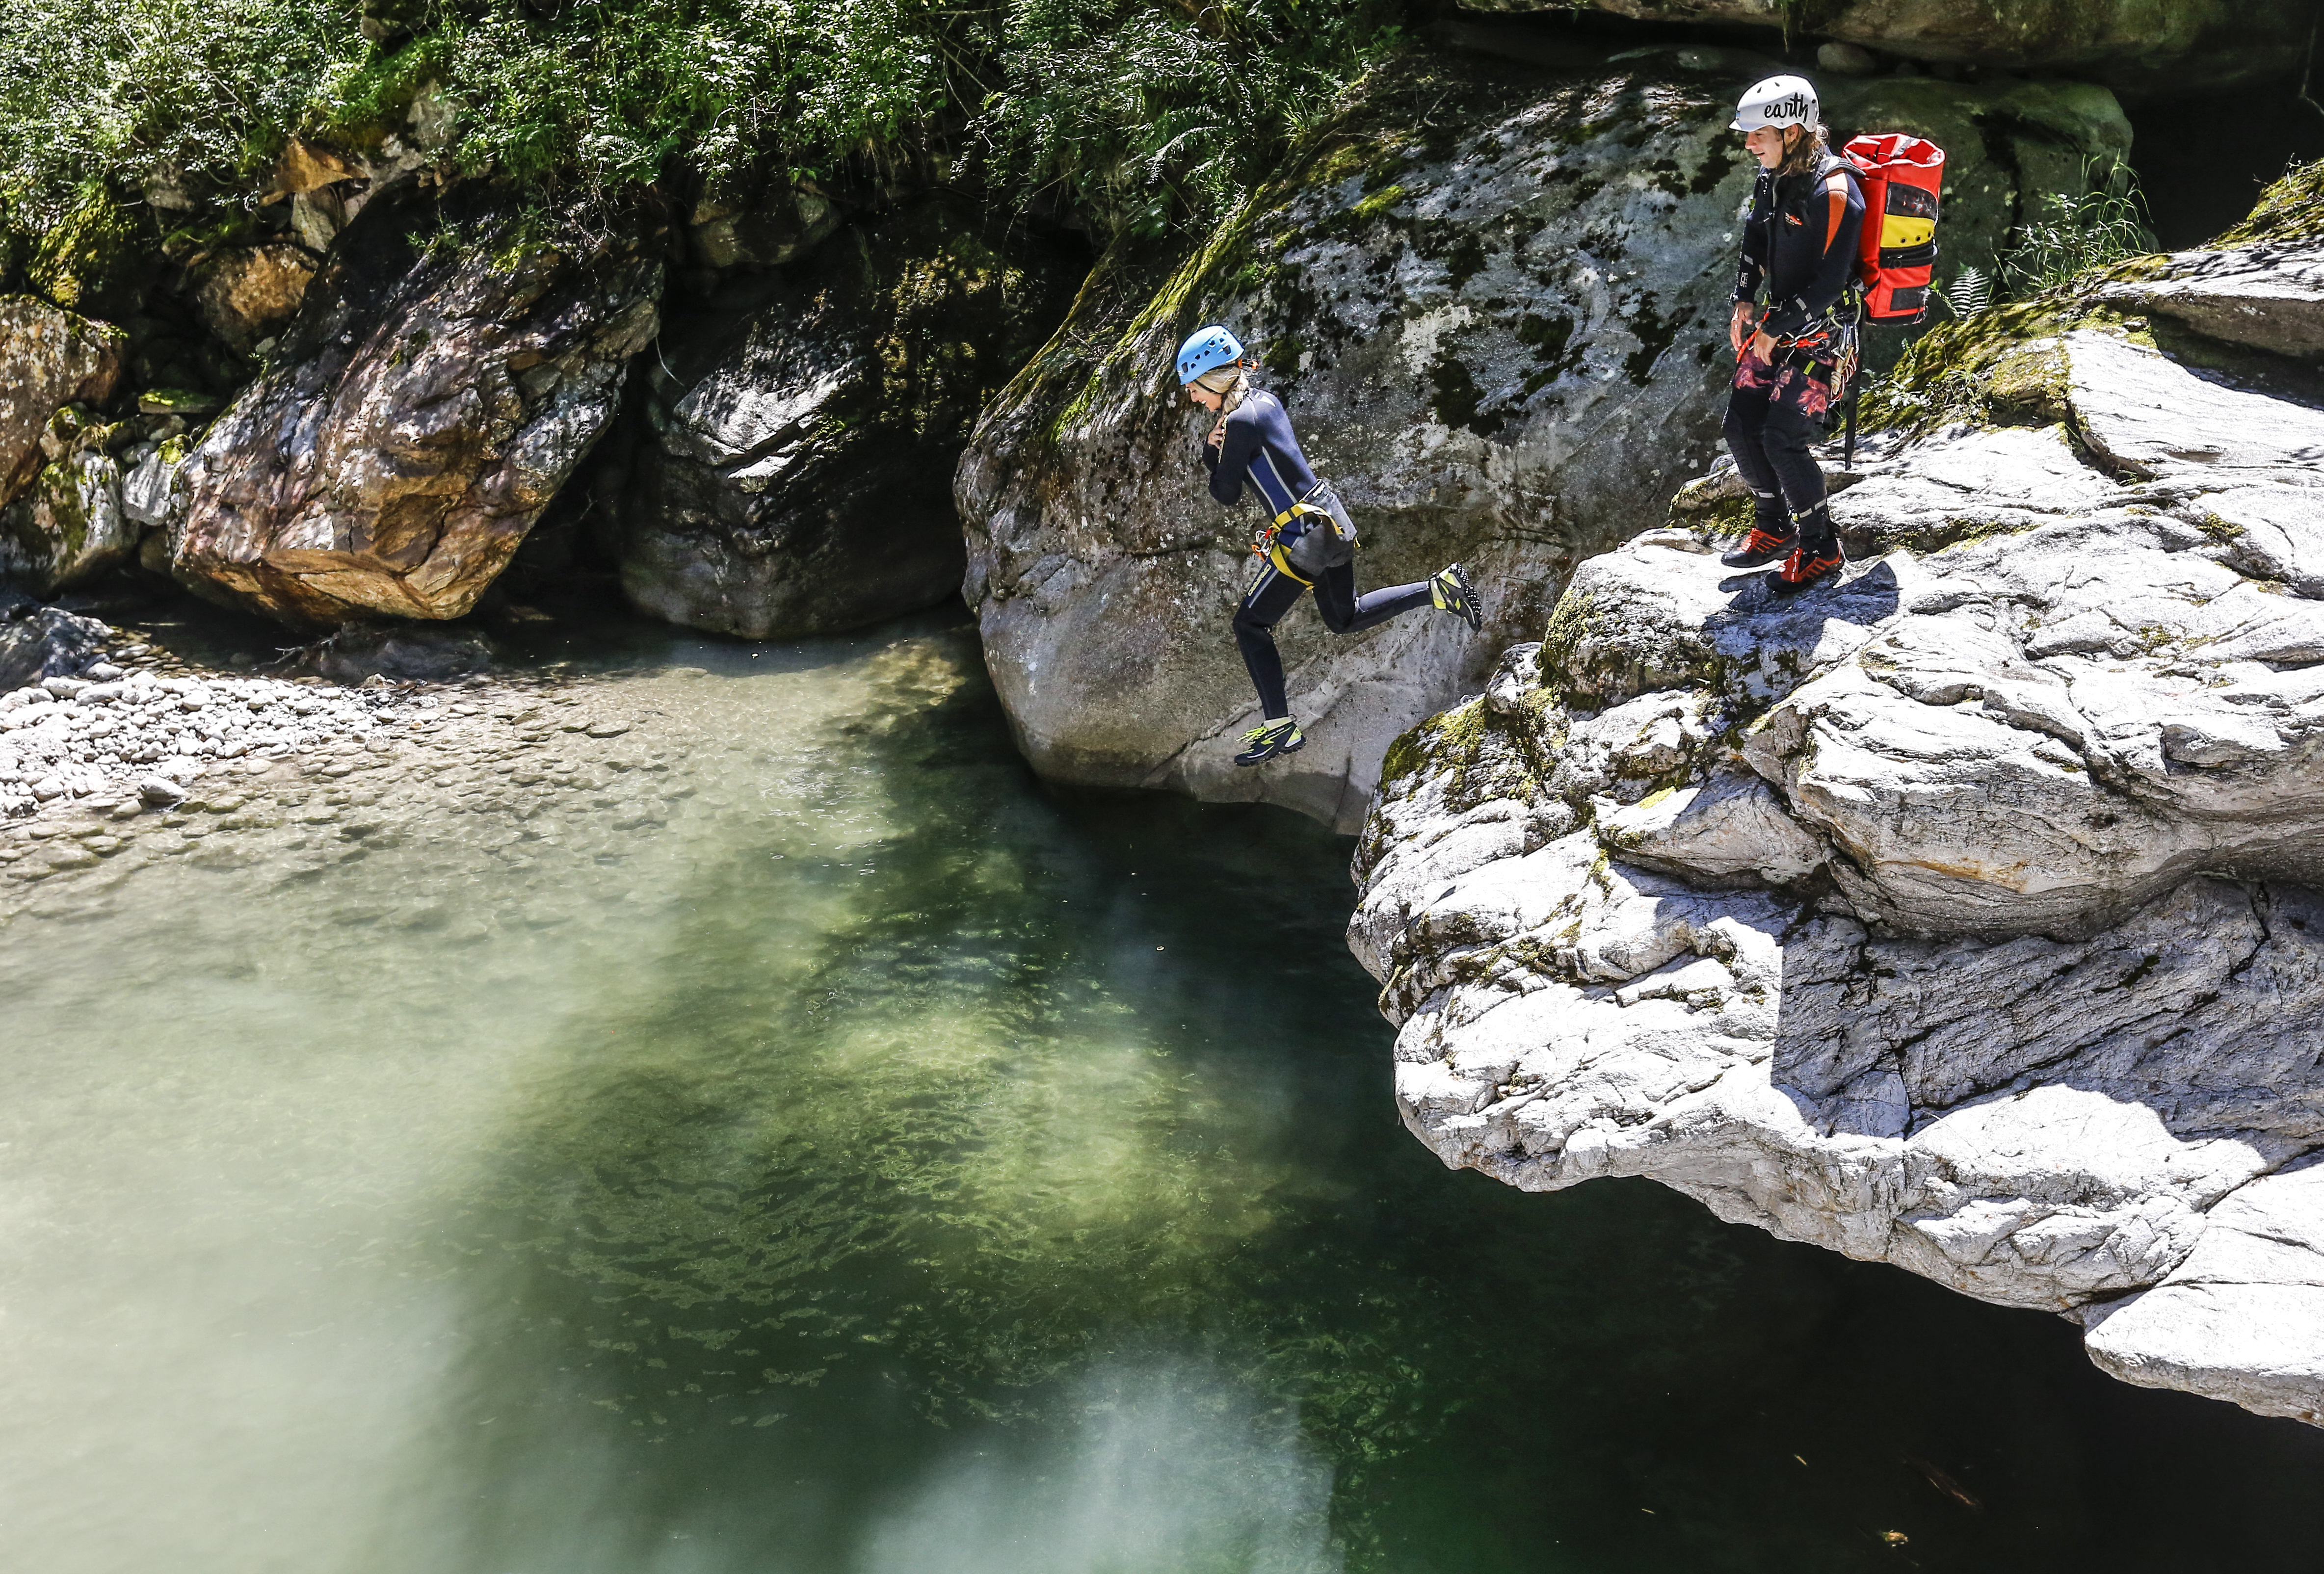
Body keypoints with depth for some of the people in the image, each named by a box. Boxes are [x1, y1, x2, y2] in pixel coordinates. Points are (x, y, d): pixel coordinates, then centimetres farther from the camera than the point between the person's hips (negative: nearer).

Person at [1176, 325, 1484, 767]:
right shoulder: (1265, 400, 9)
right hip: (1331, 520, 9)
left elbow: (1227, 495, -13)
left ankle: (1279, 727, 2)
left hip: (1303, 538, -9)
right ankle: (1440, 589, 15)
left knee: (1250, 625, 1)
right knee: (1345, 619, 24)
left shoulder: (1240, 421, -19)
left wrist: (1219, 472, 6)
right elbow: (1215, 463, 17)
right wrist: (1213, 447, -3)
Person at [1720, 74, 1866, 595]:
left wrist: (1775, 332, -18)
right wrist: (1744, 302, 3)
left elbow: (1830, 281, -23)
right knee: (1741, 428, 4)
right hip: (1776, 320, 8)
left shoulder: (1834, 191, -24)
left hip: (1822, 332, -8)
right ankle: (1774, 531, 24)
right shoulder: (1773, 176, 2)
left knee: (1782, 440, -14)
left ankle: (1821, 550, 3)